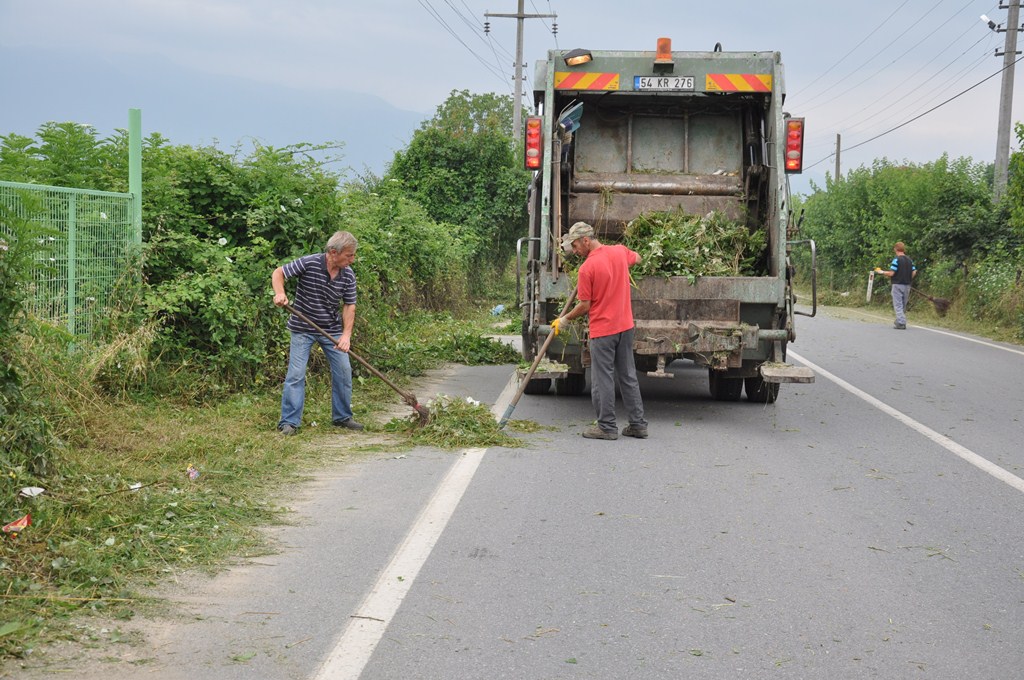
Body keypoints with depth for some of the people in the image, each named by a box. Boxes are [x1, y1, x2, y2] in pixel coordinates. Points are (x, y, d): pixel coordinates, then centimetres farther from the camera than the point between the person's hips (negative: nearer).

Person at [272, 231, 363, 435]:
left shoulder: (348, 275, -7)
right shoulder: (309, 263, -19)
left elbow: (349, 306, -3)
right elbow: (278, 273, -10)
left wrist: (346, 335, -15)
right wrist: (280, 293, -30)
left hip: (332, 329, 4)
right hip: (303, 329, -4)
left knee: (343, 370, 4)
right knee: (296, 374, -7)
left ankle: (342, 417, 20)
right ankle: (289, 422, -1)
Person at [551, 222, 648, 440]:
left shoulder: (587, 268, -17)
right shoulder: (620, 252, 2)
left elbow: (584, 306, -12)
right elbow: (636, 258, 26)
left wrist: (564, 320, 2)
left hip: (603, 330, -7)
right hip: (625, 326, 7)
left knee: (603, 380, 2)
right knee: (628, 377, 13)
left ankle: (607, 426, 6)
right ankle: (638, 424, 16)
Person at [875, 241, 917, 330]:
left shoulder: (896, 259, -12)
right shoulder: (910, 260, 7)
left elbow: (891, 273, -17)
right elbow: (914, 273, 7)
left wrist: (881, 272, -1)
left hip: (898, 285, -6)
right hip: (907, 285, 6)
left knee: (898, 305, -3)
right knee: (903, 305, 15)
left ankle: (901, 323, -11)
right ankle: (899, 321, 23)